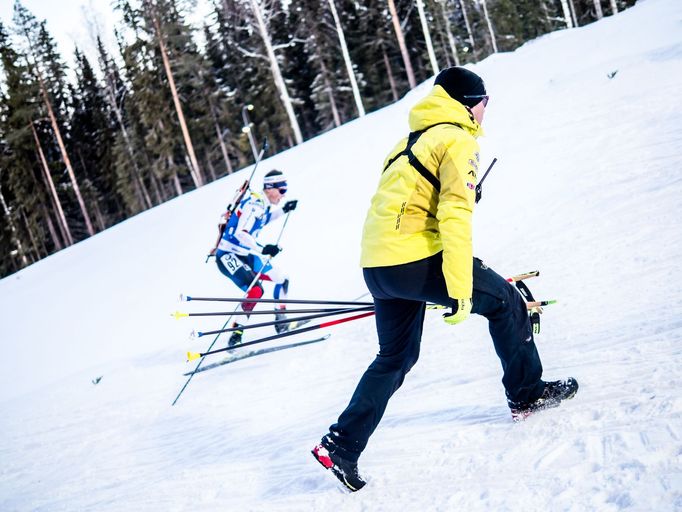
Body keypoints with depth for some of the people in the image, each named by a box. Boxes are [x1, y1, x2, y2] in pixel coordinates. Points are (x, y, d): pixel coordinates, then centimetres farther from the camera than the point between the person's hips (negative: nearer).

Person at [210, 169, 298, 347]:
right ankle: (237, 333, -20)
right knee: (255, 289, -27)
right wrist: (262, 249, -40)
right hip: (228, 256, -10)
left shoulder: (263, 204, 6)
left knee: (282, 280, 10)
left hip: (246, 254, 10)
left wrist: (283, 210, 21)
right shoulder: (254, 204, -22)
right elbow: (240, 233, -32)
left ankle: (281, 322, 25)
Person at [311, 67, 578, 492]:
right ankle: (527, 393, 21)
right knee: (505, 301, 10)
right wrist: (461, 292, -20)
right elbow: (455, 216, -16)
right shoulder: (458, 140, -5)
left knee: (396, 357, 18)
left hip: (377, 264, 9)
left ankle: (341, 445, 12)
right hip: (414, 258, -9)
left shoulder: (412, 139, 23)